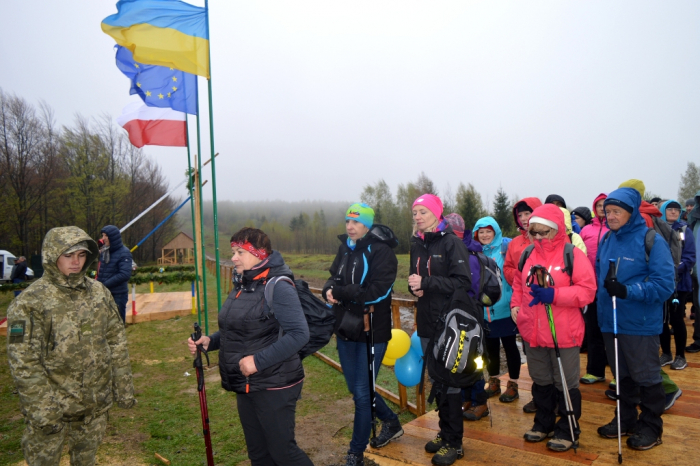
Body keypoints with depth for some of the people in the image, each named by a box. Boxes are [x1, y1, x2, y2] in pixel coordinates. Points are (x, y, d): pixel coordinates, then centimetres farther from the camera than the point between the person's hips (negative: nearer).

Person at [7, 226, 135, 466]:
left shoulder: (99, 292, 1)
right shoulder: (30, 302, -13)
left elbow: (116, 341, 6)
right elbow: (23, 361, -14)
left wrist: (124, 386, 6)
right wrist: (41, 407, -16)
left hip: (97, 403, 4)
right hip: (52, 404, -4)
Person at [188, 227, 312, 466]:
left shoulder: (278, 287, -19)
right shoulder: (242, 285, 8)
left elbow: (299, 334, -27)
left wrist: (258, 360, -28)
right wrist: (210, 341, 1)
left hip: (274, 387, -9)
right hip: (246, 386, 9)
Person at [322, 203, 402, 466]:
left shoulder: (381, 251, -16)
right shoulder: (345, 248, 6)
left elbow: (378, 291, -24)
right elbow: (334, 277, 11)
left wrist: (339, 293, -22)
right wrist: (329, 289, -12)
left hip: (372, 331, -7)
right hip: (346, 328, 7)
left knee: (362, 393, 1)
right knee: (355, 387, 19)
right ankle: (391, 423, 43)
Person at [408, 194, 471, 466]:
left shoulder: (451, 242, -11)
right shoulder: (417, 244, 9)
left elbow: (463, 282, -17)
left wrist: (426, 283, -22)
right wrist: (415, 287, -4)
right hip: (427, 322, 7)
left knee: (450, 381, 1)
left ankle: (453, 443, 14)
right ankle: (445, 432, 31)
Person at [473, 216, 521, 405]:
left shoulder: (506, 247, -7)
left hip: (503, 308, -4)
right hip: (484, 310, 4)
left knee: (509, 345, 7)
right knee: (490, 347, 14)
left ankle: (513, 385, 21)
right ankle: (494, 382, 30)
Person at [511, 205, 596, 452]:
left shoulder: (573, 254, -10)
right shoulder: (527, 255, 6)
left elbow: (587, 290, -15)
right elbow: (518, 285, 18)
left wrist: (554, 295, -24)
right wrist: (515, 304, 2)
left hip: (564, 334, -5)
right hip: (532, 333, 5)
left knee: (566, 384, 10)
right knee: (541, 381, 20)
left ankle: (567, 430, 27)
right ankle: (544, 423, 37)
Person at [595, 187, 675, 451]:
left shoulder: (652, 240, -13)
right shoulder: (606, 240, 5)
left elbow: (665, 284, -17)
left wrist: (628, 291, -29)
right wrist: (602, 301, 4)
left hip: (640, 324, -5)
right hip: (610, 321, 6)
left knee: (646, 377, 9)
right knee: (621, 374, 18)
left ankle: (651, 427, 26)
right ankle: (626, 419, 35)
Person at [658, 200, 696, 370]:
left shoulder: (684, 231, 1)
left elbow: (690, 257, -6)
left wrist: (677, 269, -23)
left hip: (679, 282, -1)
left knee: (676, 319, 0)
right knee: (661, 319, 7)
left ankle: (680, 356, 15)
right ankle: (666, 353, 22)